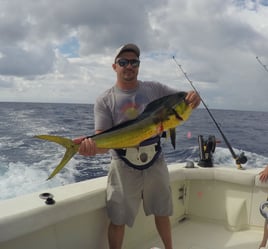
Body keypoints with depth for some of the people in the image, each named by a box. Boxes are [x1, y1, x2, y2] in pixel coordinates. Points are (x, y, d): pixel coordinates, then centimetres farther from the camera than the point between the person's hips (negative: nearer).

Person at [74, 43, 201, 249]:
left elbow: (185, 100, 2)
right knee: (118, 220, 7)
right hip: (124, 168, -2)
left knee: (162, 213, 20)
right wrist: (91, 146, -38)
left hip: (155, 163, 3)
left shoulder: (154, 89, 0)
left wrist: (194, 98, -23)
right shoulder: (105, 100, -7)